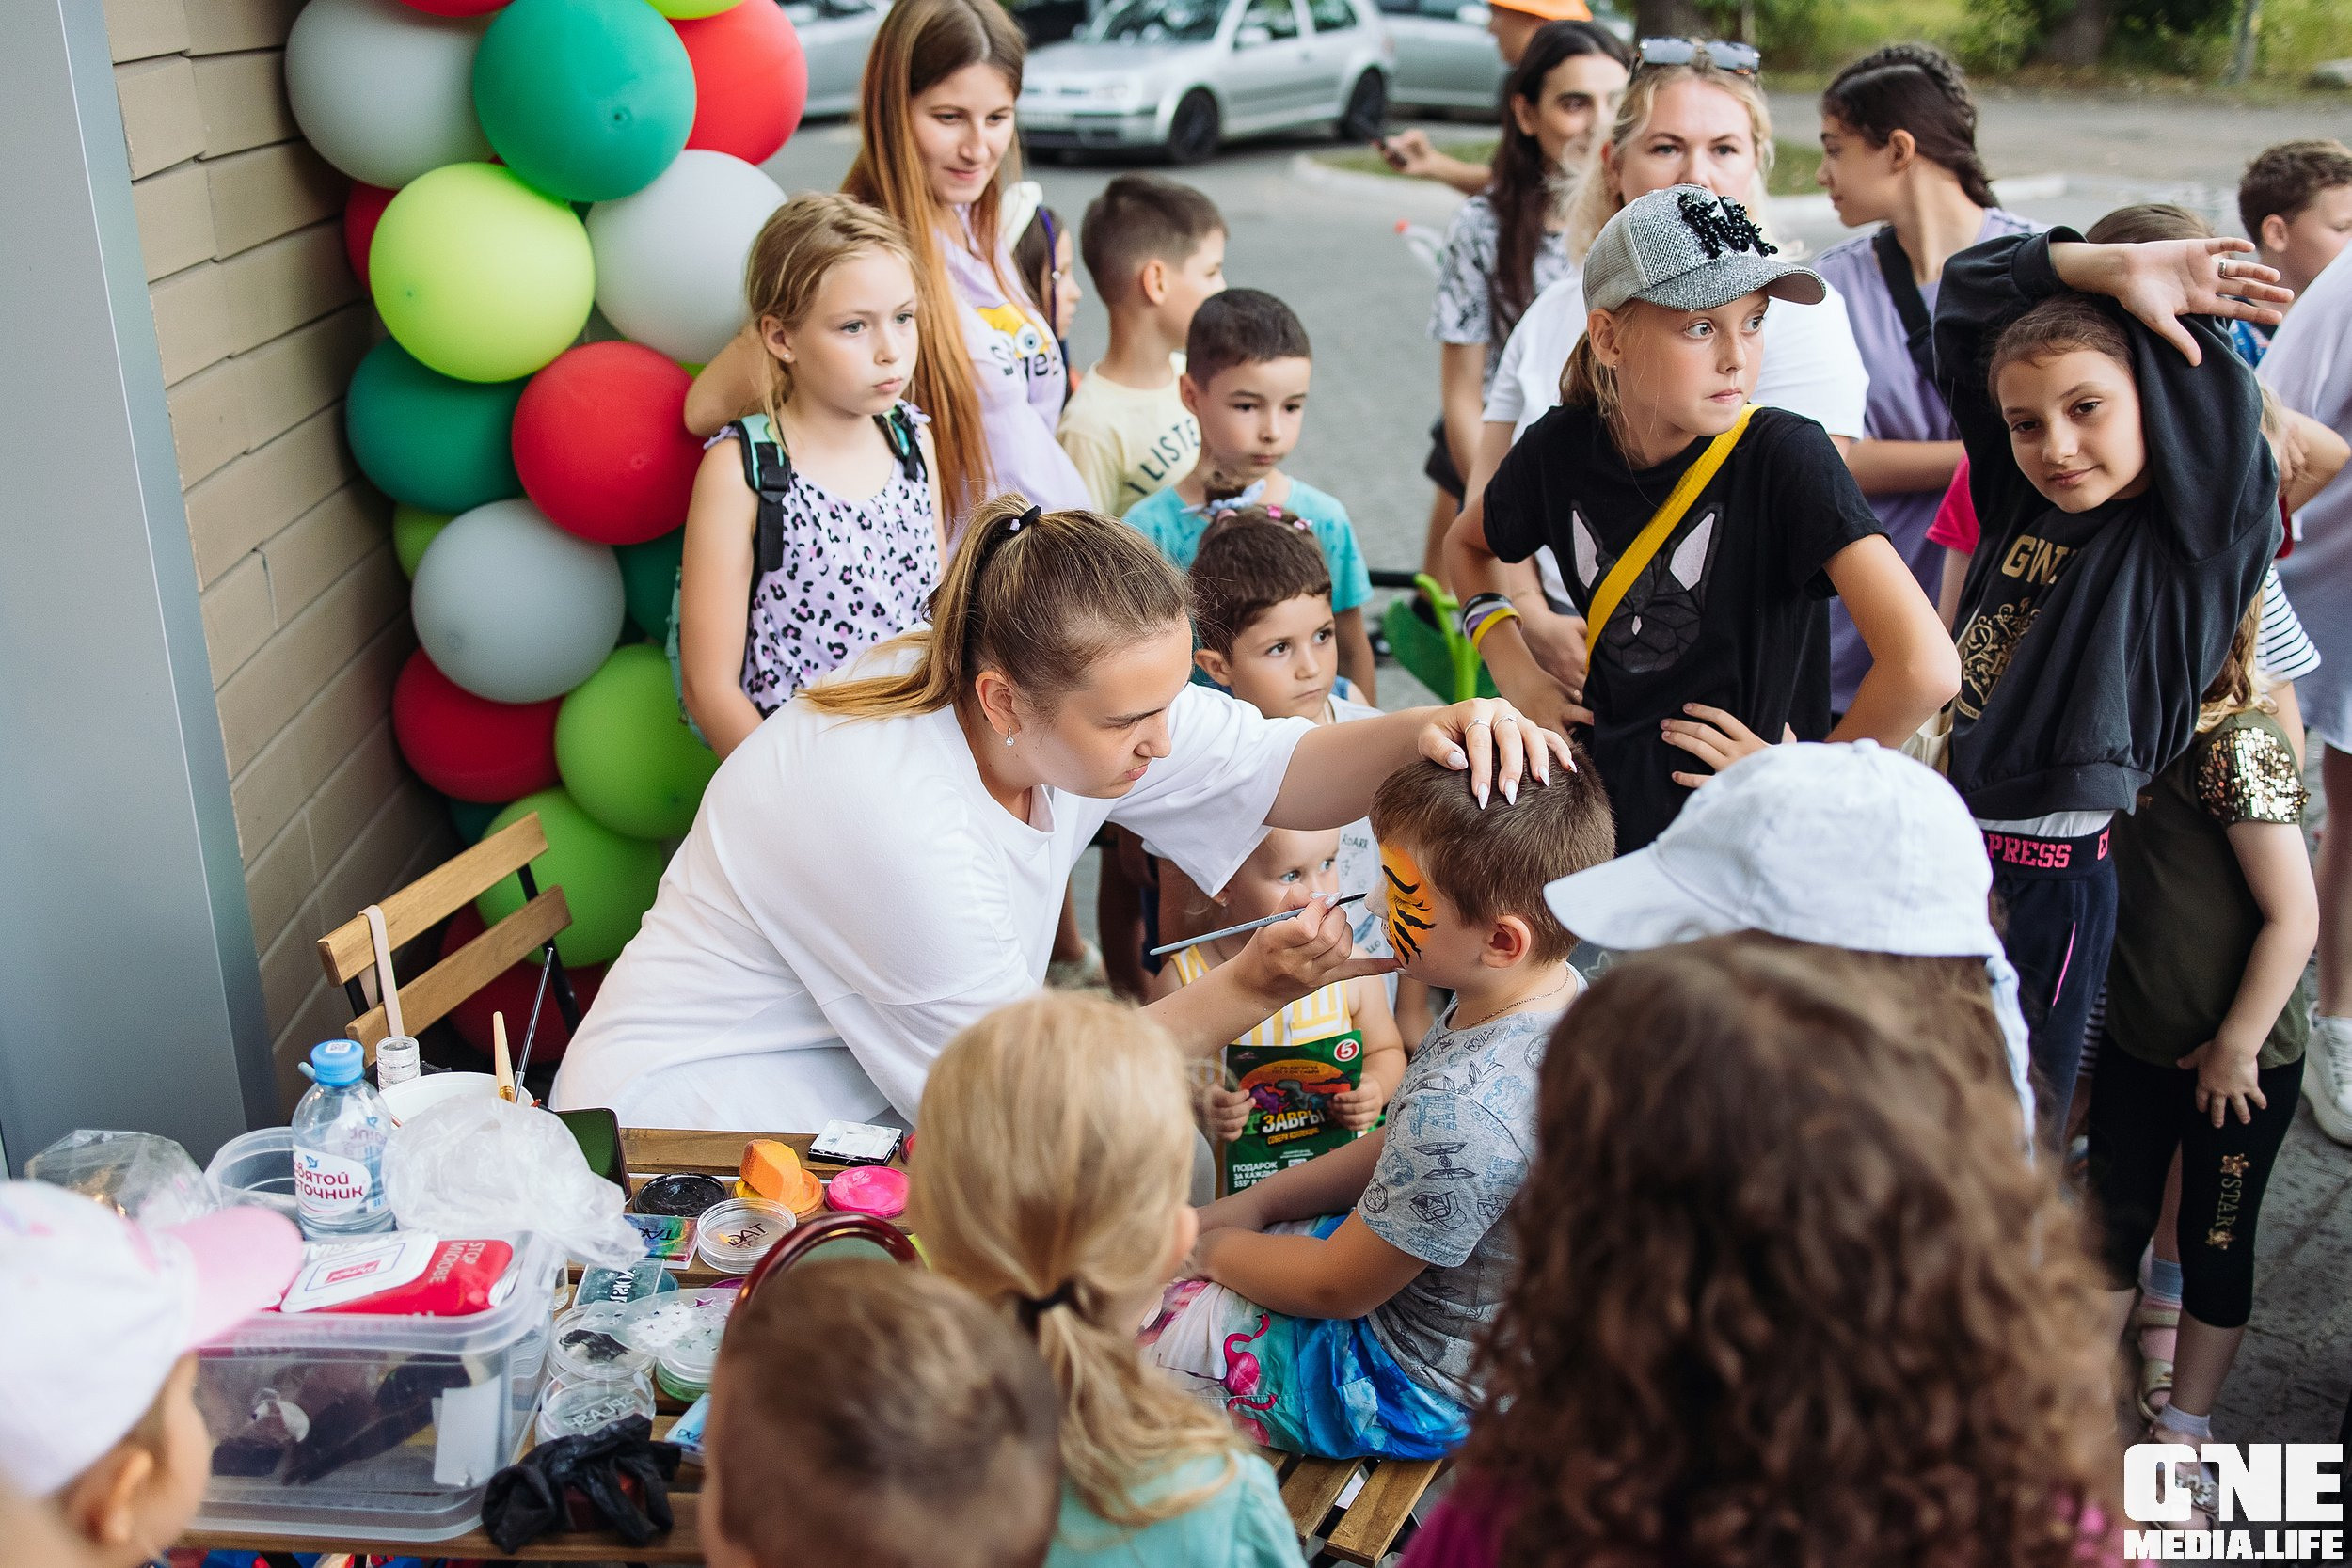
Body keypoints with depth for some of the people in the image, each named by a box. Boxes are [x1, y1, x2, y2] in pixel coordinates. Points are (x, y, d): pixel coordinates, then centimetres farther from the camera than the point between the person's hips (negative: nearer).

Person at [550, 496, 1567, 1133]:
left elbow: (1275, 774, -10)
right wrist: (1250, 992, -27)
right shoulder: (893, 820, -33)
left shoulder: (1076, 693, -12)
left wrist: (1424, 734, -30)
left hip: (892, 1078, 8)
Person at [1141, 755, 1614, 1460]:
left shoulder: (1462, 1107, -39)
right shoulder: (1557, 990, -10)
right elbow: (1404, 1154, 7)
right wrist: (1256, 1202, 5)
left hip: (1423, 1388, -9)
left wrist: (1209, 1249, -5)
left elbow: (1337, 1288, -23)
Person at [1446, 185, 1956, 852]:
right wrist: (1511, 663, 3)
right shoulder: (1560, 450, -6)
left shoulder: (1786, 457, -20)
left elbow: (1927, 667, -29)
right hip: (1601, 814, 4)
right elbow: (1470, 543, 18)